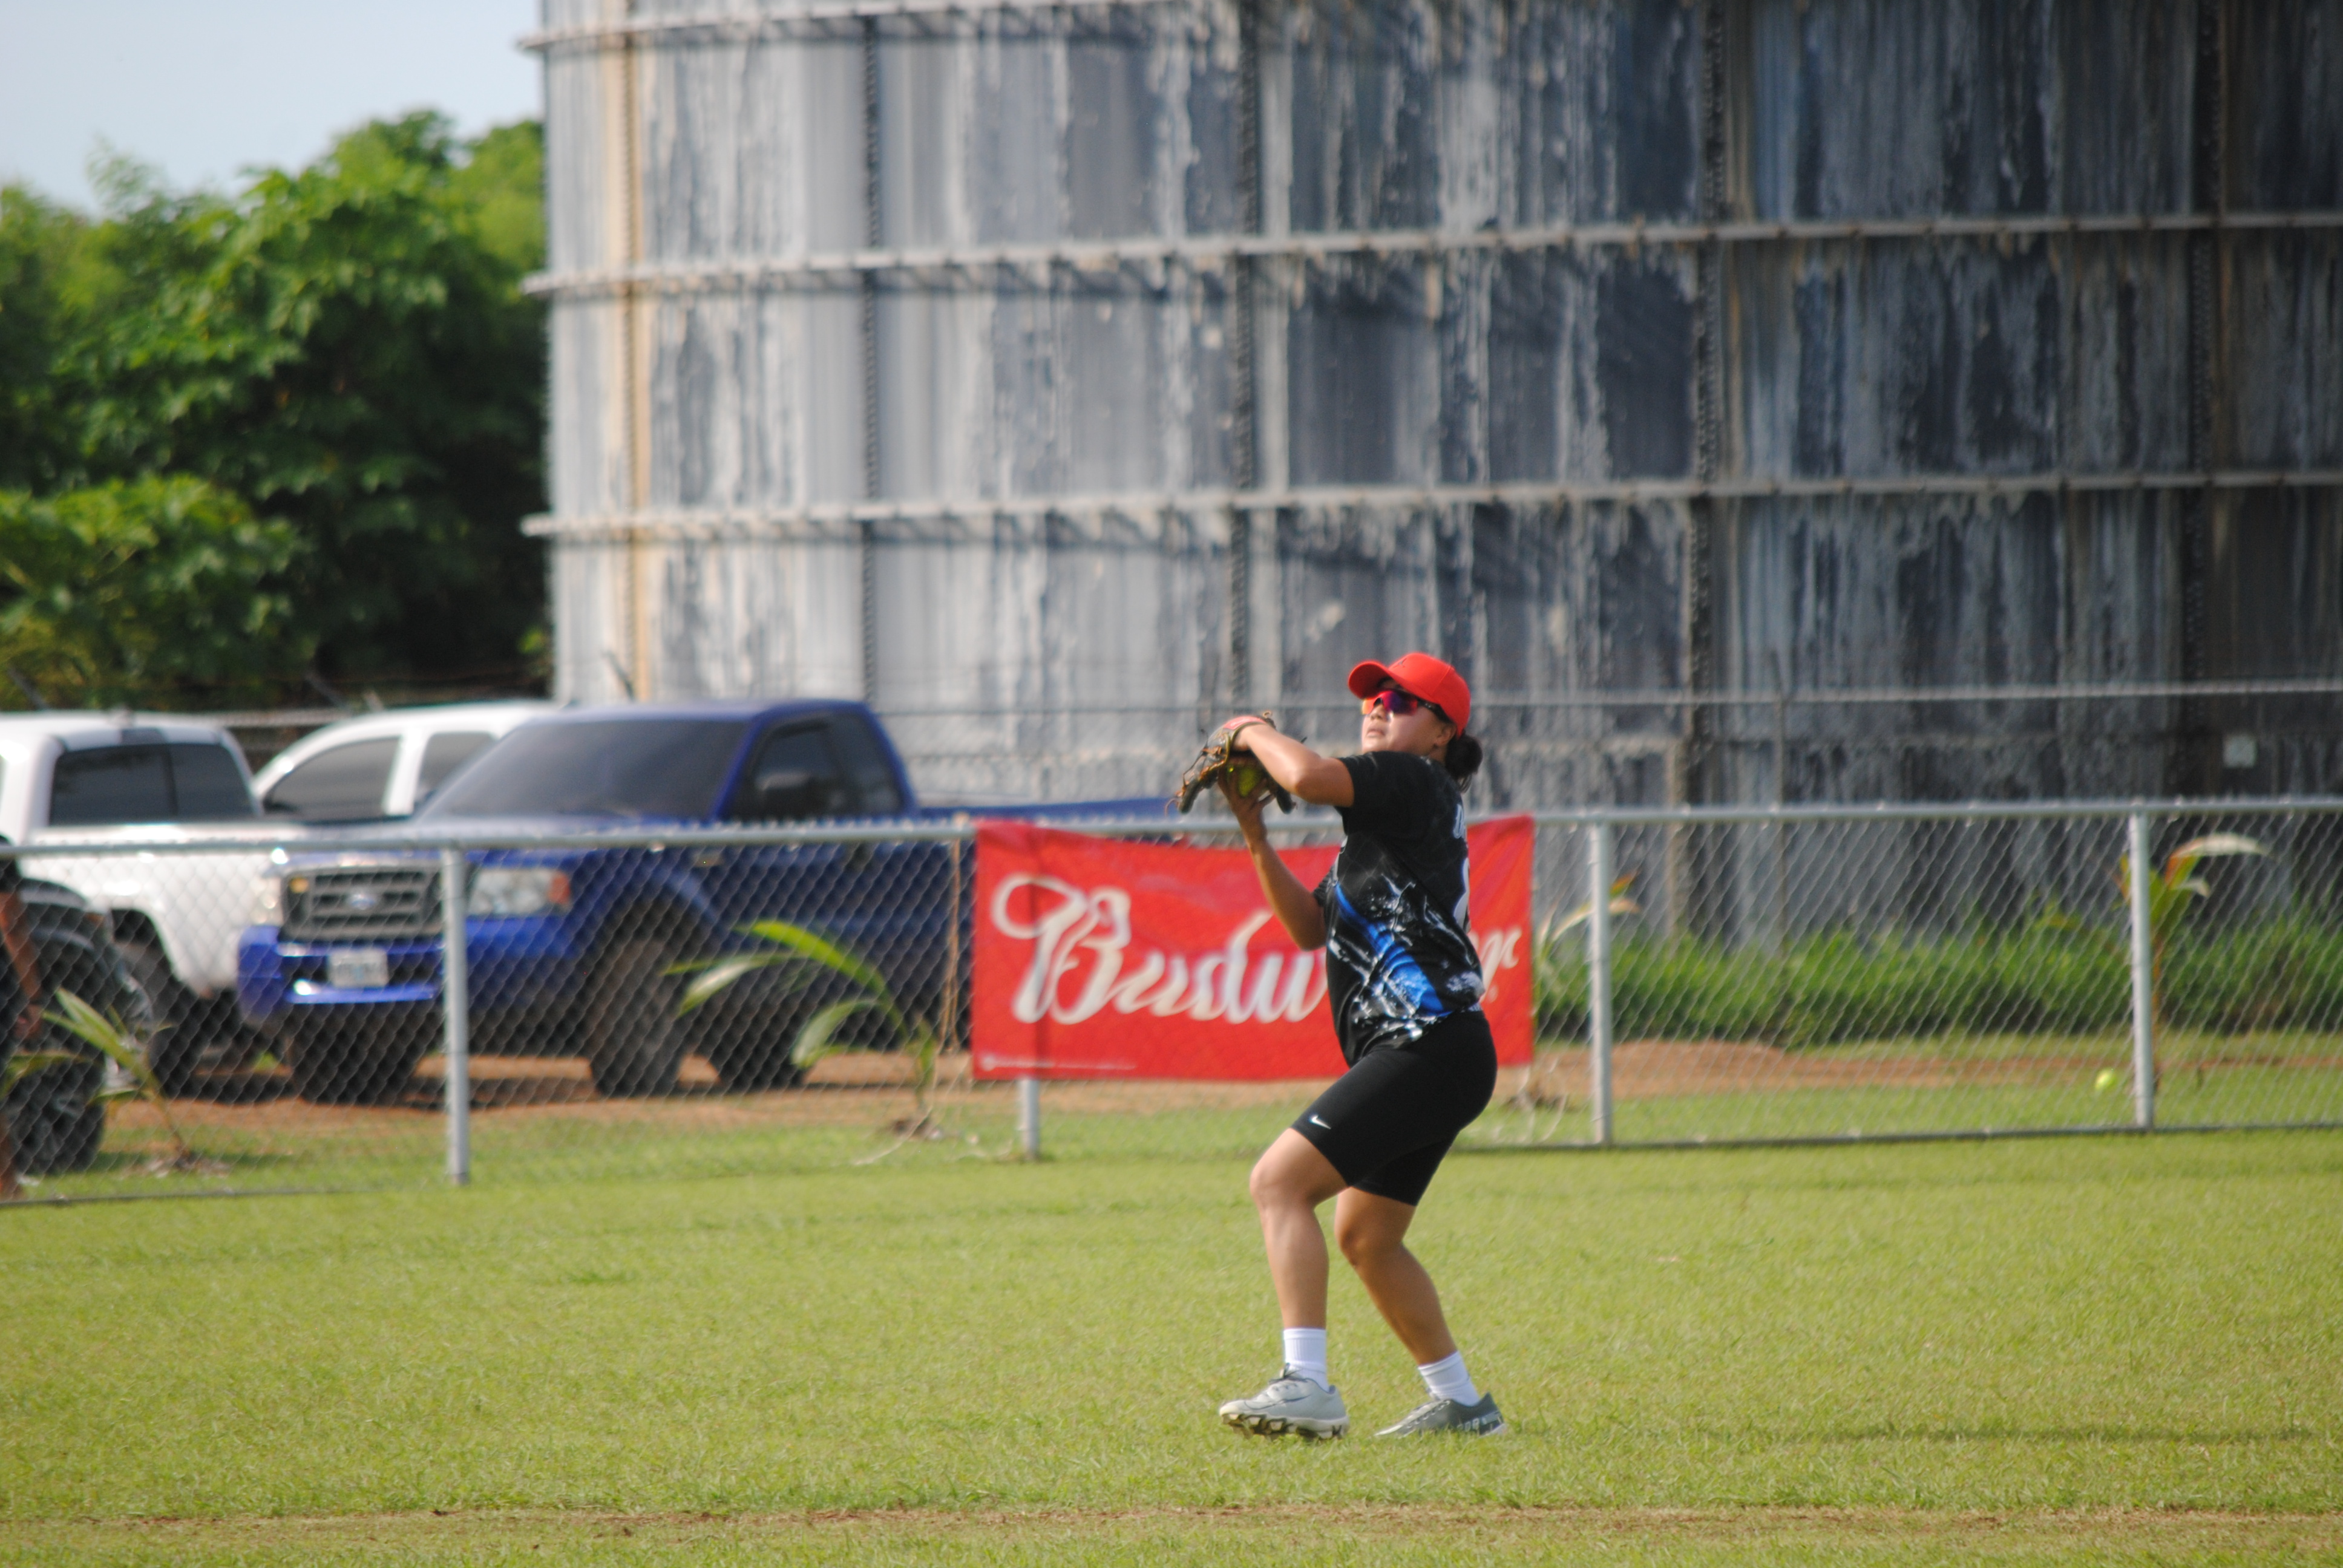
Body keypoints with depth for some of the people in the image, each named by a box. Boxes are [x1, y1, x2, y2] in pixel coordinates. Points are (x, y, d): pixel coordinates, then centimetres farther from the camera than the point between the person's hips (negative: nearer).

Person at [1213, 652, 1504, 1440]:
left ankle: (1307, 1383, -26)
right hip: (1432, 1057, 11)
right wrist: (1256, 836, 17)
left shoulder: (1414, 783, -5)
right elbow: (1309, 926, 27)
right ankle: (1460, 1401, 25)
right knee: (1364, 1236, 19)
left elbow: (1309, 775, -23)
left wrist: (1254, 733, -2)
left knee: (1280, 1181, -17)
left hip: (1428, 1046, -11)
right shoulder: (1382, 818, 25)